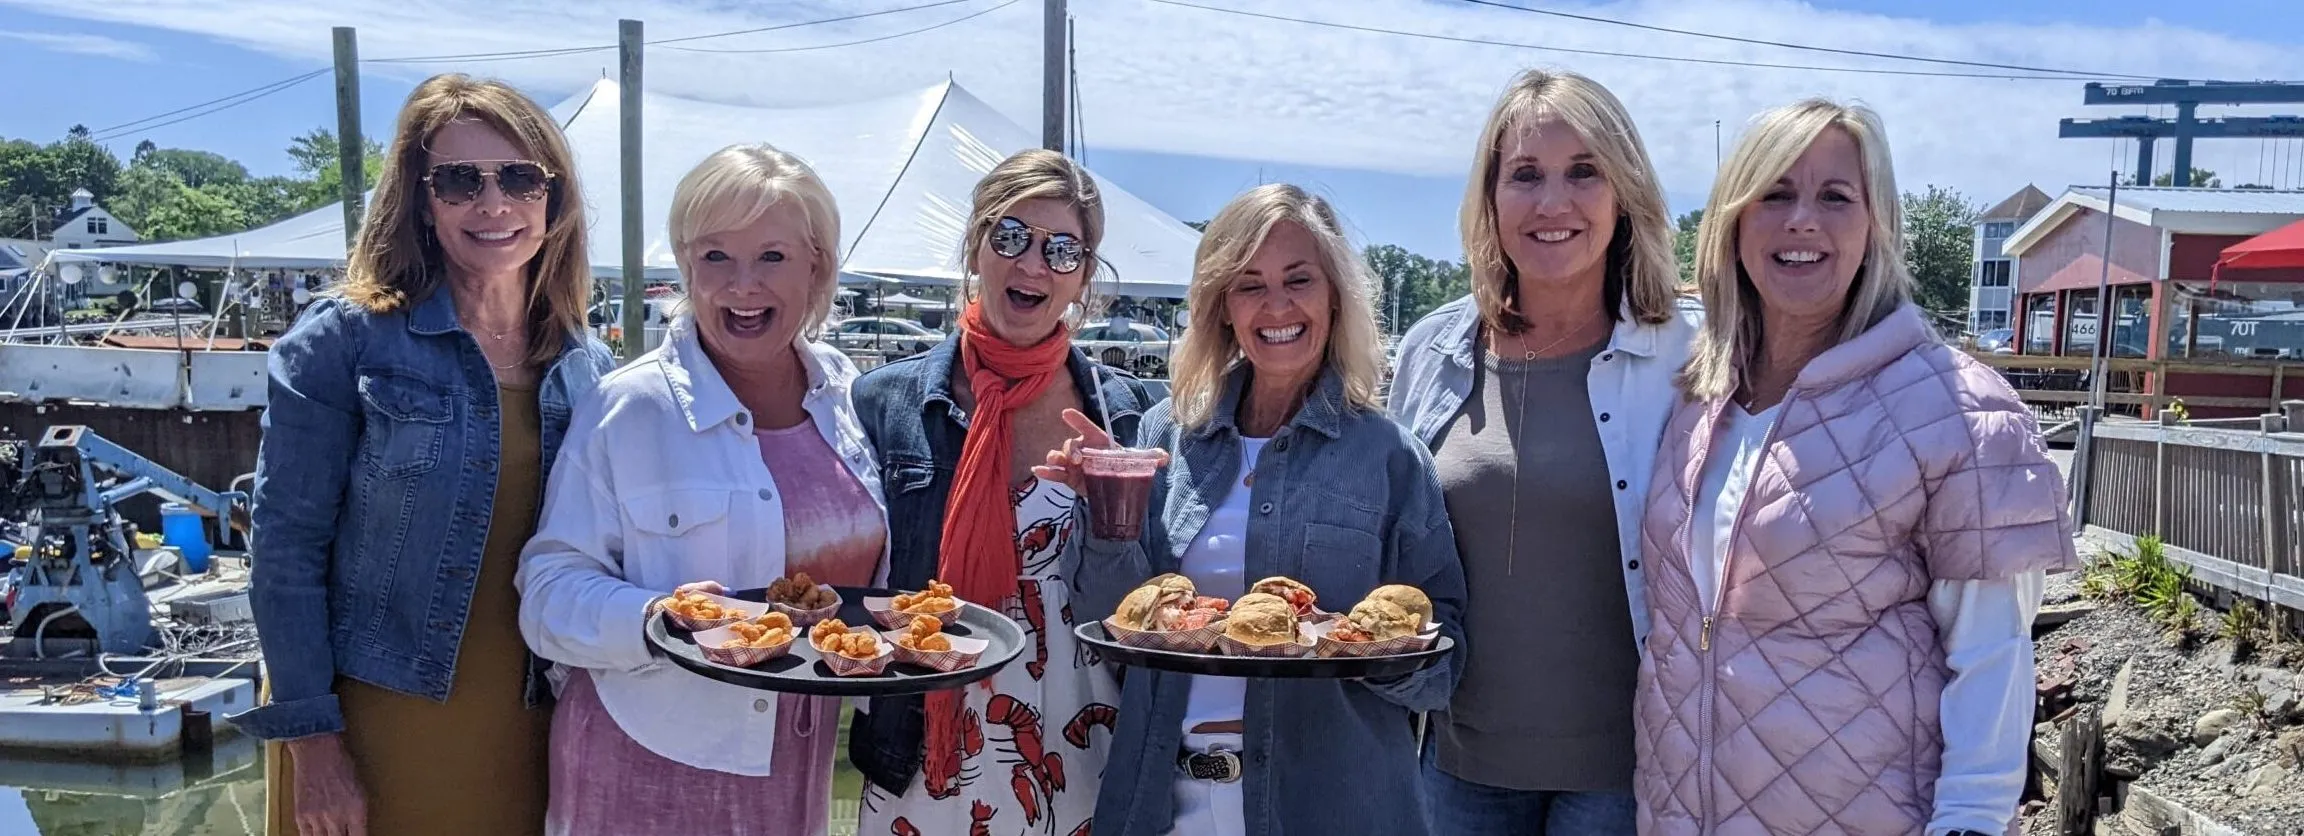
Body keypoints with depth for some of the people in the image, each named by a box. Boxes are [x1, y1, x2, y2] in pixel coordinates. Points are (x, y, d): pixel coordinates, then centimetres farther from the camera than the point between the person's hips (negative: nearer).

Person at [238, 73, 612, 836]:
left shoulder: (589, 369, 3)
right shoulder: (344, 339, -9)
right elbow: (286, 544, -10)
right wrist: (311, 738, -13)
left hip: (524, 734, 4)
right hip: (370, 717, -3)